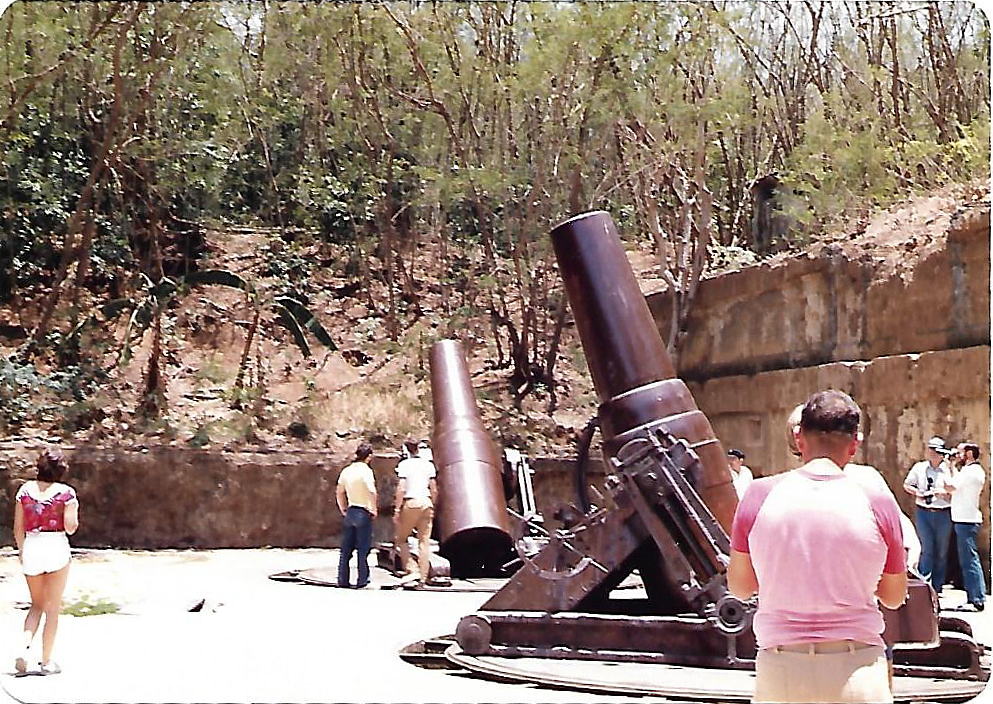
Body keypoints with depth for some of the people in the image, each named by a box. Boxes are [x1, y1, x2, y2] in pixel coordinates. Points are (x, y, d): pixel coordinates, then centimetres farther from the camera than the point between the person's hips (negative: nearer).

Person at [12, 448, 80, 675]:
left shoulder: (25, 489, 2)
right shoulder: (65, 492, -7)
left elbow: (18, 528, 5)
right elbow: (70, 527, -10)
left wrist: (22, 552, 18)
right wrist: (74, 510, 9)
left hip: (31, 548, 3)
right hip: (56, 548, -3)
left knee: (36, 605, 19)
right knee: (52, 608, 7)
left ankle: (25, 646, -3)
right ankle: (47, 661, 10)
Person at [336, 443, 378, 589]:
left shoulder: (346, 470, 7)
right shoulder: (366, 470, -12)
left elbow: (339, 492, 14)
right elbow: (372, 492, -22)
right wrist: (374, 510, -10)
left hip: (350, 512, 6)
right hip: (363, 513, -6)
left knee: (346, 549, 11)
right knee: (363, 549, 2)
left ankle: (343, 580, 13)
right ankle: (362, 581, 4)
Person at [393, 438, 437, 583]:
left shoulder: (404, 464, -4)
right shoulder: (428, 464, 9)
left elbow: (401, 489, -10)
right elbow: (434, 489, 8)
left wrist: (397, 509, -7)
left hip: (411, 502, -4)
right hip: (426, 503, 4)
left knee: (401, 539, 10)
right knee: (424, 541, 6)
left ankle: (410, 570, -5)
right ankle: (423, 577, 4)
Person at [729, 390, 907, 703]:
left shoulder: (759, 495, -4)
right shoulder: (878, 503, -6)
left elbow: (739, 588, 6)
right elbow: (895, 597, 6)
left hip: (779, 669, 1)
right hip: (857, 670, 0)